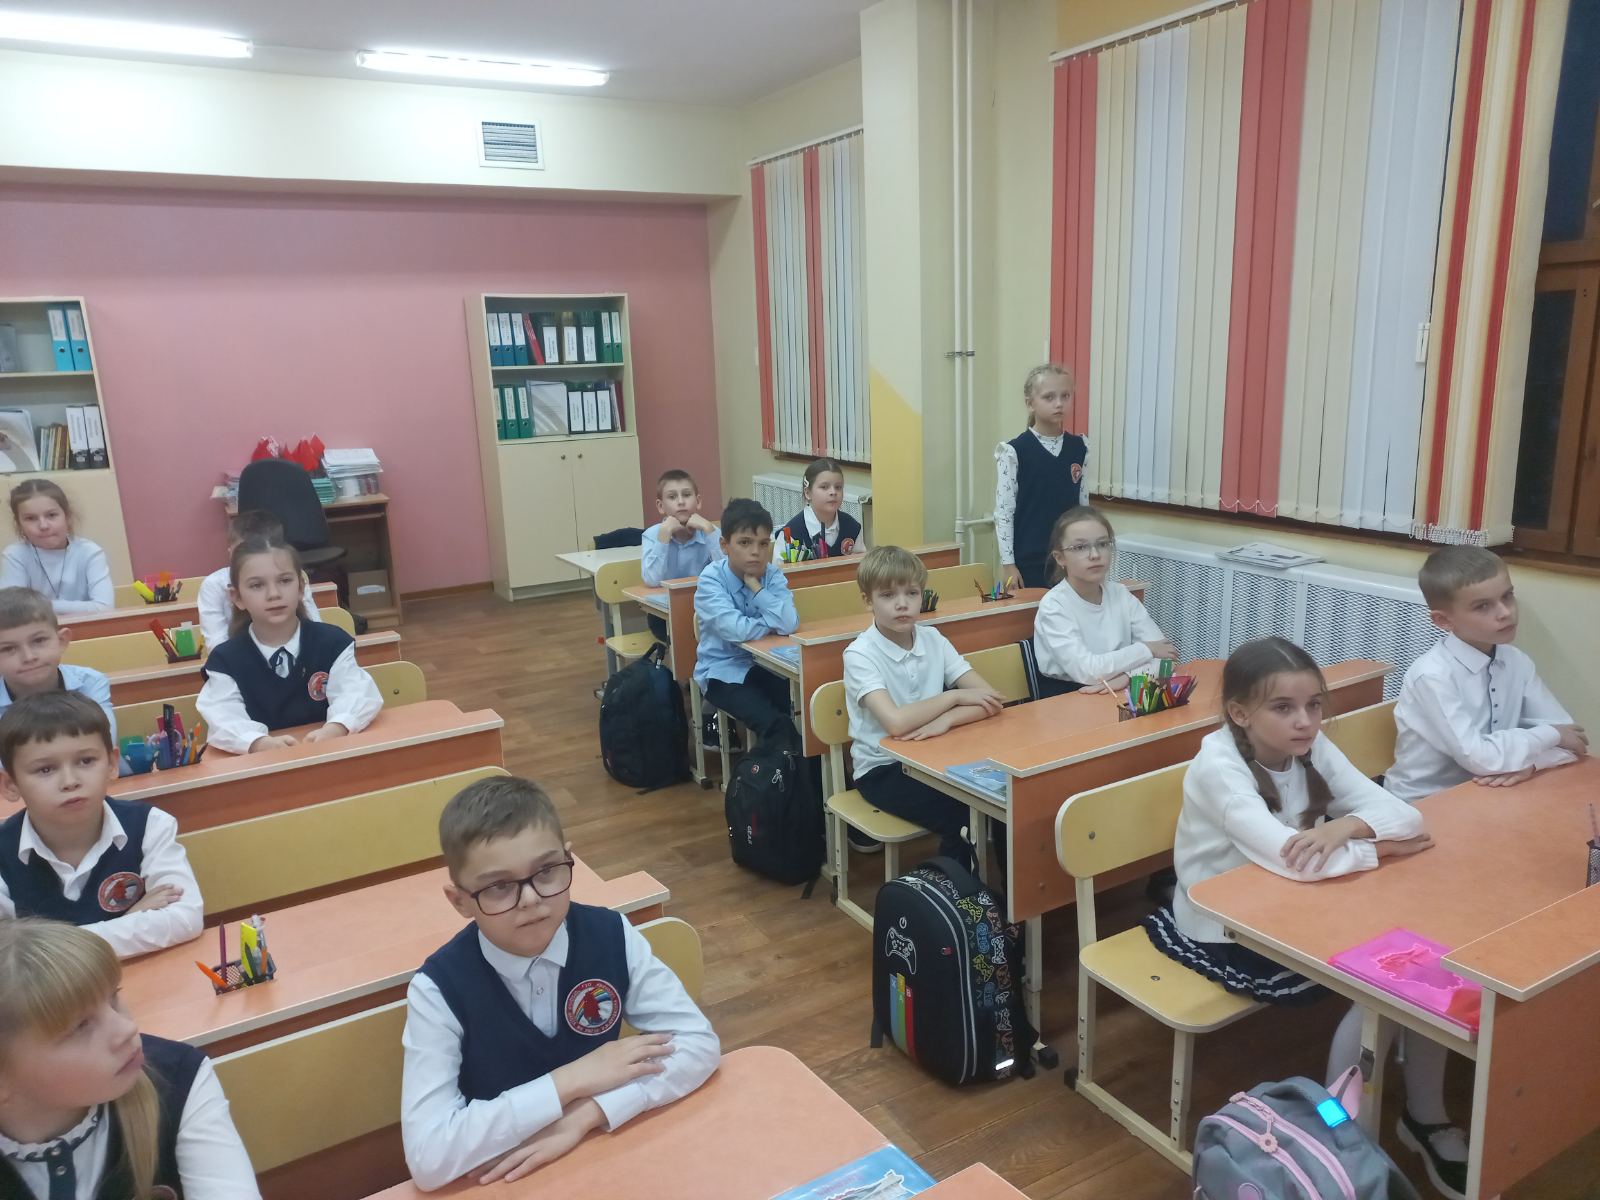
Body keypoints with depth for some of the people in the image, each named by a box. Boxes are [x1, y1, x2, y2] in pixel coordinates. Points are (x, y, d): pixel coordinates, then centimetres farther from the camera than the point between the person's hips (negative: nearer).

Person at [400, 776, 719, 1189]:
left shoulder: (612, 936, -10)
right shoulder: (439, 988, -16)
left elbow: (699, 1043, -11)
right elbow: (427, 1156, -21)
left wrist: (584, 1114, -20)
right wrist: (571, 1081, -21)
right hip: (504, 1179, -1)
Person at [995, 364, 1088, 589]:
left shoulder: (1079, 448, 5)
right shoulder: (1014, 451, -8)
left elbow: (1084, 505, 11)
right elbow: (1003, 511, -8)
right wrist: (1008, 564, -10)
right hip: (1028, 559, -4)